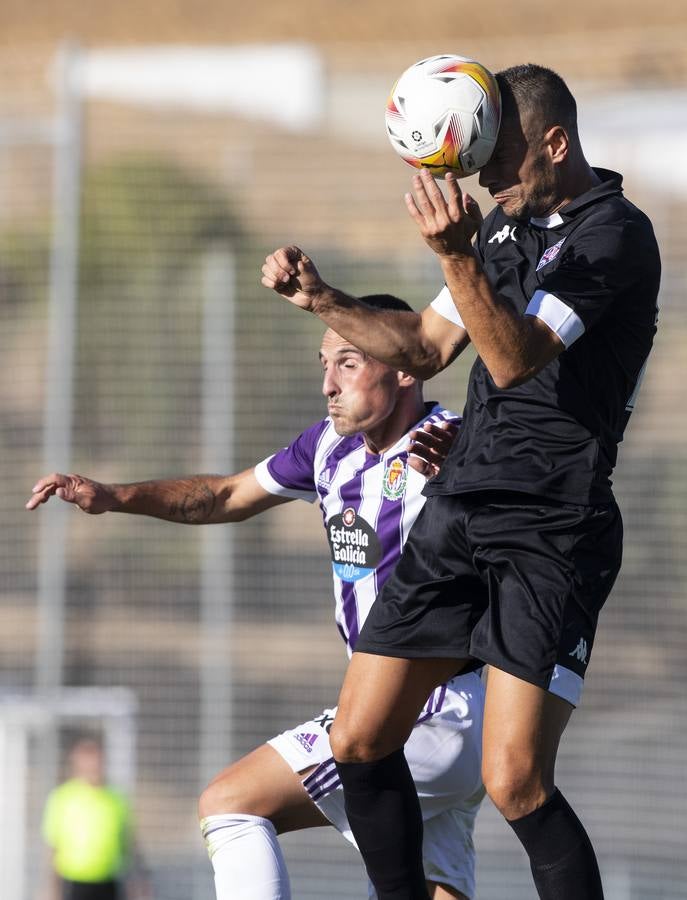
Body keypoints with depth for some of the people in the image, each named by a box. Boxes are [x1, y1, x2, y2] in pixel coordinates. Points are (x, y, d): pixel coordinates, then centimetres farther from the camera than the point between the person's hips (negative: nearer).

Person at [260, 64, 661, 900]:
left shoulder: (614, 235, -12)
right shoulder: (507, 224, 14)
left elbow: (515, 358, -23)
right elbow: (426, 346, 23)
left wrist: (456, 257, -35)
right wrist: (322, 300, 11)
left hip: (551, 533, -8)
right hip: (456, 511, 9)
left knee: (515, 782, -18)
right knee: (360, 743, 7)